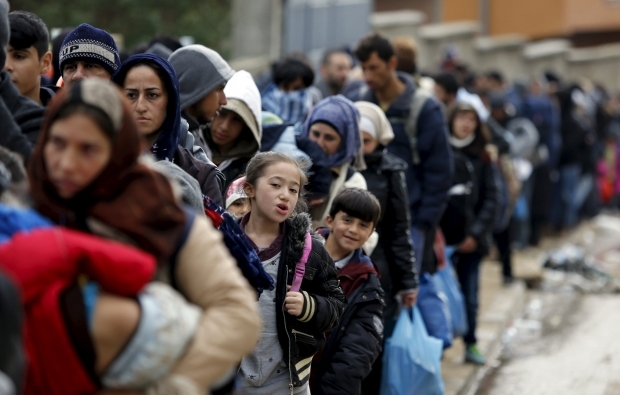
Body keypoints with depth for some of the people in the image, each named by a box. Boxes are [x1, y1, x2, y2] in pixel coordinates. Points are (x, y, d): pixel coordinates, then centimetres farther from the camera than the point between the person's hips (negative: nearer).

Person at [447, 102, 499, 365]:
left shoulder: (482, 158, 4)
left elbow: (490, 200, 3)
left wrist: (476, 234, -6)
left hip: (470, 240, 2)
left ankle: (471, 344, 17)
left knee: (469, 294, 7)